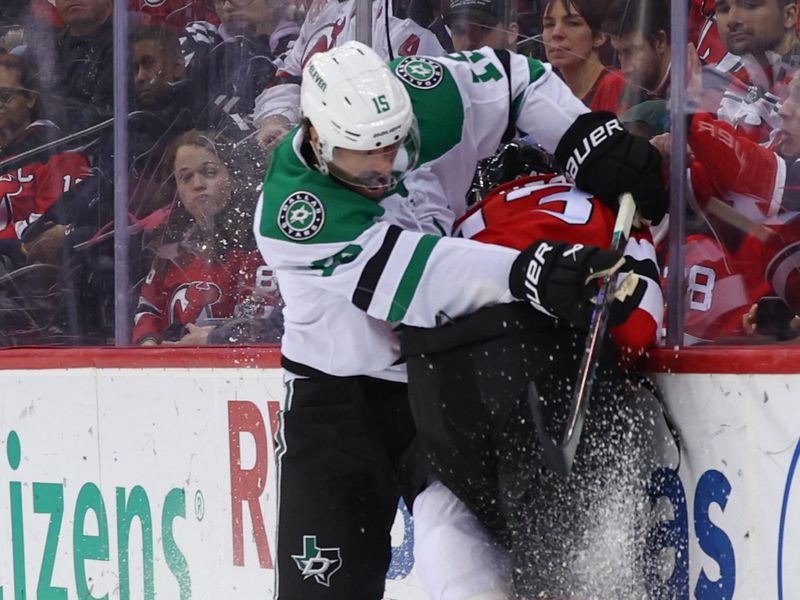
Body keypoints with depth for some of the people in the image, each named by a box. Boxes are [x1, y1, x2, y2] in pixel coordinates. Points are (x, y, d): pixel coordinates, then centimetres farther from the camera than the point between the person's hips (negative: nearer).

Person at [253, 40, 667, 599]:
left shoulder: (422, 102, -14)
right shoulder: (291, 212, -26)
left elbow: (510, 77, 3)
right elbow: (403, 271, -36)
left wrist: (588, 136, -14)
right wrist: (524, 274, -47)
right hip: (341, 391, -4)